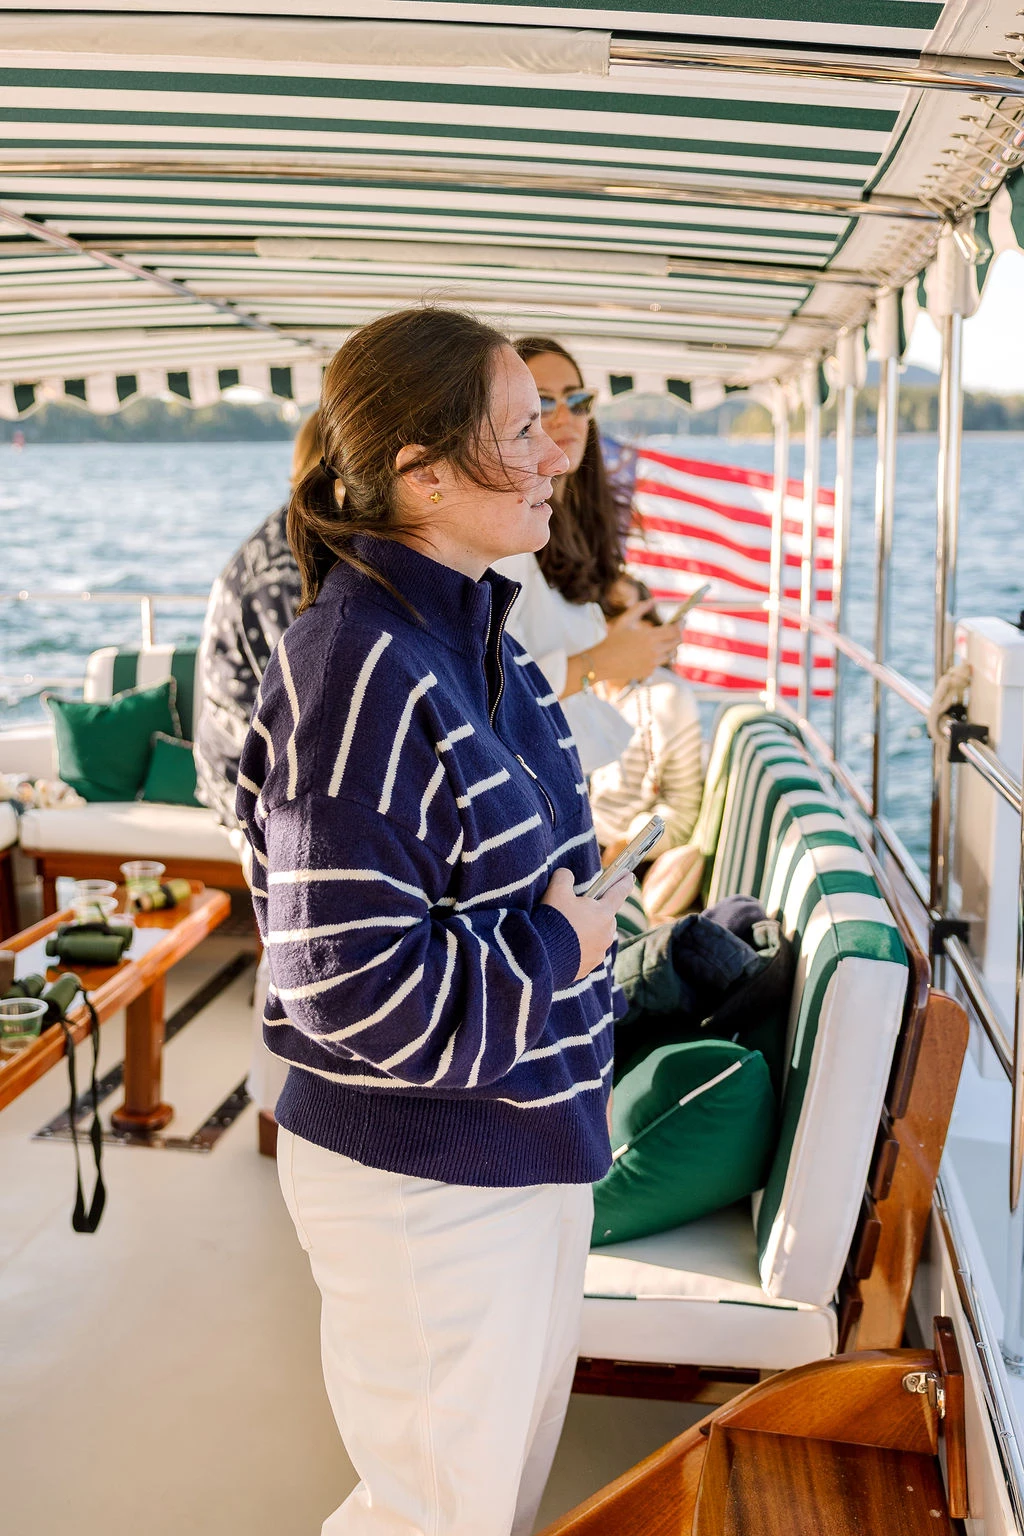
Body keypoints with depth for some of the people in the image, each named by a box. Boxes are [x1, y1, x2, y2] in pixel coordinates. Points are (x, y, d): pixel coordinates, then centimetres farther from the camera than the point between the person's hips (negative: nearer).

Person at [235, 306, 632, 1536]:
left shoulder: (478, 639, 6)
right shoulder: (354, 674, -26)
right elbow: (352, 984, -28)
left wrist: (576, 925, 5)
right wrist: (554, 950, -17)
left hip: (530, 1144, 9)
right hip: (421, 1180, -9)